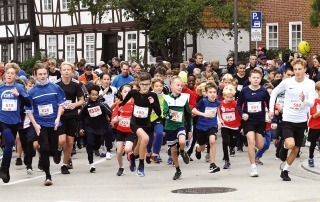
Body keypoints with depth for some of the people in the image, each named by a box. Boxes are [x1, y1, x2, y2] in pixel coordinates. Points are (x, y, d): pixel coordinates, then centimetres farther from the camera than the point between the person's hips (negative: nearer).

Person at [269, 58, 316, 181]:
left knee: (296, 149, 10)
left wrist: (305, 100, -35)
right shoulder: (287, 82, -8)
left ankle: (285, 171, 28)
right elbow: (274, 92, 7)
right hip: (287, 119, -2)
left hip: (301, 121, 2)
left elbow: (311, 103, -14)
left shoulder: (310, 84, -8)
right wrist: (271, 109, 3)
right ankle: (284, 147, 13)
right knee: (290, 144, -23)